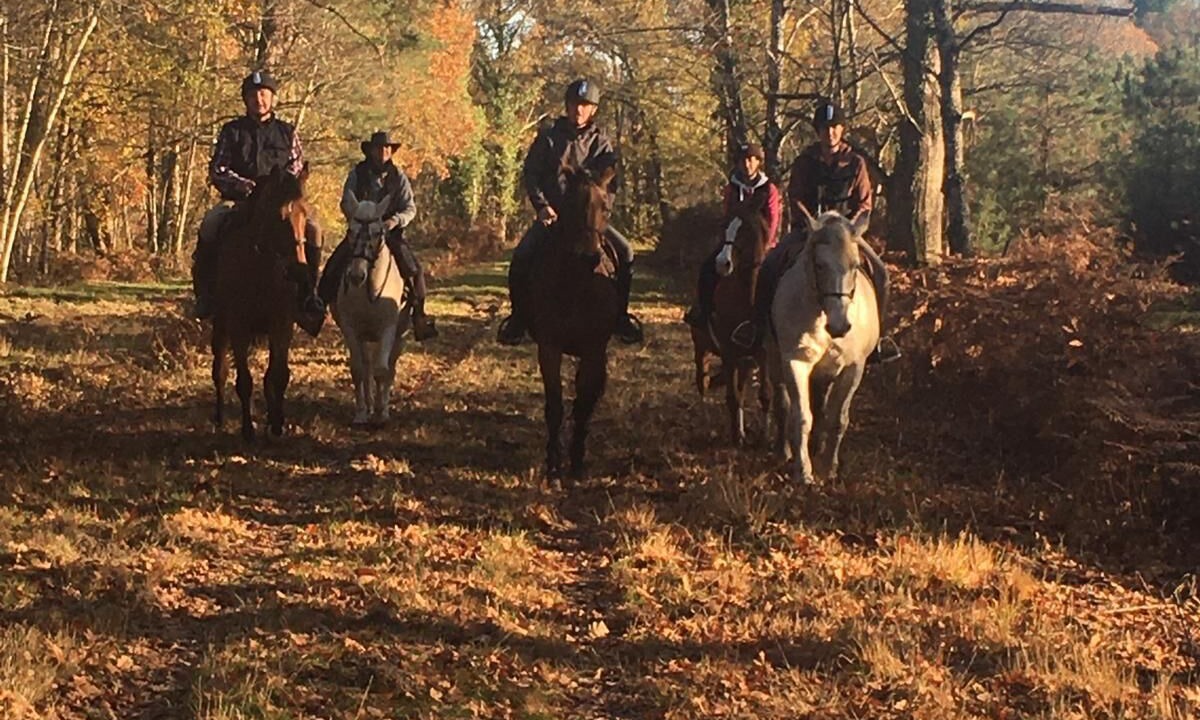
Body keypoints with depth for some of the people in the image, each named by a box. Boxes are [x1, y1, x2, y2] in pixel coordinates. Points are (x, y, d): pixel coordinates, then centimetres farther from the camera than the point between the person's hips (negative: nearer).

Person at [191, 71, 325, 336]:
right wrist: (241, 184, -14)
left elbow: (297, 169, 8)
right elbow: (217, 170, 5)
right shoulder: (231, 131, 11)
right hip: (237, 199, 0)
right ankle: (205, 293, -20)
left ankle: (307, 293, -16)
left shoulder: (287, 133, 14)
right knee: (210, 225, -31)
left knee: (312, 230, -27)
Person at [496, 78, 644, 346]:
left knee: (624, 251, -21)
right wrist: (542, 206, -12)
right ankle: (519, 316, -7)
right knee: (521, 256, -24)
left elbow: (609, 182, -1)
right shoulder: (548, 138, 6)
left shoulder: (600, 142, 7)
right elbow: (531, 173, 2)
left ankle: (619, 314, -5)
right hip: (552, 214, -1)